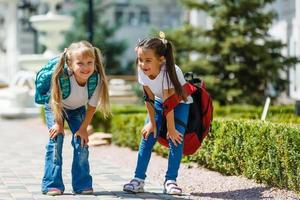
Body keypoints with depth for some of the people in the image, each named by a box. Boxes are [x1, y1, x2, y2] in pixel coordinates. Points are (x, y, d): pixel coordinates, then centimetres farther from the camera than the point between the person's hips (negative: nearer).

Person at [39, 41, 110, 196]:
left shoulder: (96, 79, -33)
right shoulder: (62, 76, -40)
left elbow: (92, 106, -16)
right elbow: (56, 101, -21)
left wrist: (83, 128, -11)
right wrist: (58, 123, -14)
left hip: (77, 108, 2)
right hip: (56, 106, -2)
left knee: (81, 143, -5)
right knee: (56, 140, -12)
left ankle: (82, 184, 6)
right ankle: (52, 185, -5)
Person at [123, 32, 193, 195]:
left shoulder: (168, 72, -38)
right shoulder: (141, 71, -25)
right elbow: (149, 98, -13)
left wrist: (171, 129, -26)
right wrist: (152, 122, -9)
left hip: (179, 103, -4)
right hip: (159, 102, 4)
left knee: (176, 138, -17)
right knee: (148, 136, -7)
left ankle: (170, 181, -11)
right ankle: (138, 179, -4)